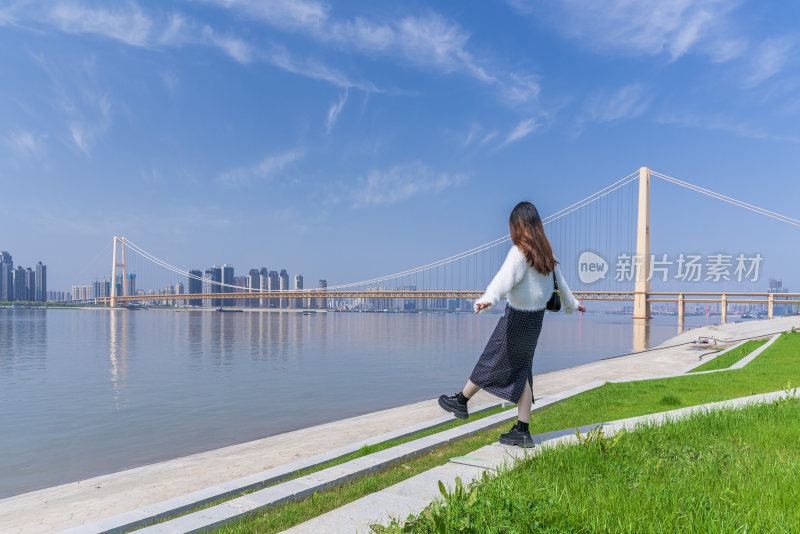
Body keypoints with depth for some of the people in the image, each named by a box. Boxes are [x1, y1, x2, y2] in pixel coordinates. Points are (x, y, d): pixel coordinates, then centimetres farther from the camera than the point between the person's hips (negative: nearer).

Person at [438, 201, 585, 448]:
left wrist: (488, 299, -53)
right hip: (537, 318, 8)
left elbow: (505, 277, -37)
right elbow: (560, 282, 21)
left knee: (491, 362, 8)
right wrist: (571, 304, 39)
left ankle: (461, 401, 27)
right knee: (521, 371, 12)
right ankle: (522, 431, 15)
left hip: (517, 317, -7)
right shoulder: (546, 253, 7)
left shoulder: (519, 252, -17)